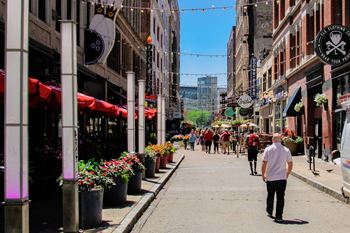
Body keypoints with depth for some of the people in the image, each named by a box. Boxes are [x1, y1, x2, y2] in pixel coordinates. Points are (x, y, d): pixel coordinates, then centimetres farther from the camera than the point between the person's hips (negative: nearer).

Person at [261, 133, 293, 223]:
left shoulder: (268, 149, -5)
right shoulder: (286, 150, 1)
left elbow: (264, 163, -8)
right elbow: (290, 164, 6)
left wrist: (263, 175, 4)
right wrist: (287, 174, 20)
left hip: (270, 178, 0)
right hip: (282, 178, 0)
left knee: (270, 196, 17)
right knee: (280, 198, 3)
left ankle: (269, 212, 34)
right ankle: (279, 217, 0)